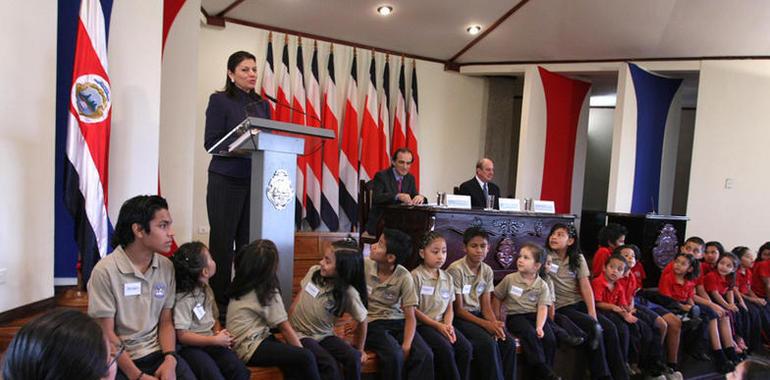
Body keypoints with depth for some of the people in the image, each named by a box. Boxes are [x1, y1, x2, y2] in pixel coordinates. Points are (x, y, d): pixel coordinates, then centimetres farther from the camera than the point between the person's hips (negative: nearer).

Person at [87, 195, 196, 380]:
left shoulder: (167, 267, 1)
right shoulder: (105, 271, -11)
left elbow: (166, 322, 7)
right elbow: (106, 334, -8)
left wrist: (170, 359, -10)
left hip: (158, 352, 3)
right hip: (119, 359, -3)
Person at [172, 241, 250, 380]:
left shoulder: (207, 290, 11)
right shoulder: (184, 298, -15)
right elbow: (182, 336, -17)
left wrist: (219, 333, -1)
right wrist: (216, 340, -16)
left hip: (210, 342, 6)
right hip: (190, 347, -6)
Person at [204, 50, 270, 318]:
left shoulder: (263, 105, 16)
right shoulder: (220, 100, 1)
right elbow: (211, 142, -7)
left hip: (256, 181, 4)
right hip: (226, 181, -4)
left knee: (250, 242, 3)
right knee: (223, 241, -1)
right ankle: (219, 302, 8)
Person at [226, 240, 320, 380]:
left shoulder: (241, 284, 9)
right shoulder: (268, 292, -12)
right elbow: (285, 328, -8)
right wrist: (302, 353, -2)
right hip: (250, 348, -9)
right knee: (307, 357, -19)